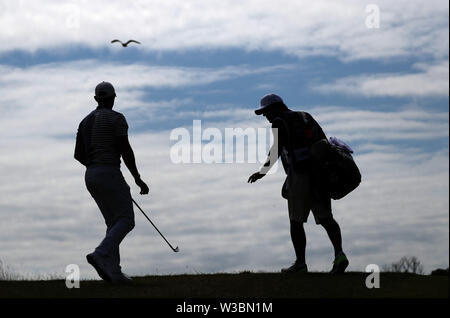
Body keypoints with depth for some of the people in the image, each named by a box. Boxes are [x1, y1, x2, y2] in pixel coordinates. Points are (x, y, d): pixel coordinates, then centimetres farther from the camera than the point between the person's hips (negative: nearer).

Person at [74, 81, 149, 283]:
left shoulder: (86, 121, 16)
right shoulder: (117, 118, -7)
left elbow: (78, 154, 15)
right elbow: (125, 150, -14)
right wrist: (137, 178, -8)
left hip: (91, 176, 8)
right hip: (110, 174, -8)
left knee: (114, 223, 11)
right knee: (126, 221, -5)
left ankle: (113, 273, 0)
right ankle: (100, 255, -27)